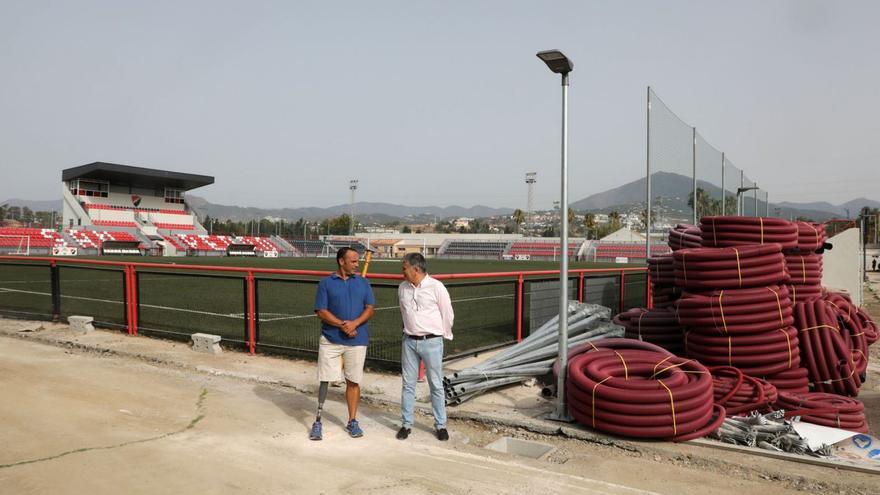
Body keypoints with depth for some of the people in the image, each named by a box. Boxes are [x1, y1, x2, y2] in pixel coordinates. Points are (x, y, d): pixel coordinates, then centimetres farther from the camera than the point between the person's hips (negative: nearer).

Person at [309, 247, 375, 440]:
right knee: (324, 380, 0)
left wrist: (354, 323, -14)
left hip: (357, 340, 2)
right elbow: (321, 311, -5)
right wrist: (342, 325, -17)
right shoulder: (326, 283, 1)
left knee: (353, 381, 8)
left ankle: (352, 421, 20)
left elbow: (369, 309, 3)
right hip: (330, 339, -2)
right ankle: (317, 422, 11)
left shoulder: (362, 282, 8)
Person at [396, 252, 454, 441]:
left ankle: (440, 425, 16)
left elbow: (447, 314, -2)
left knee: (436, 385, 5)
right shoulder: (403, 288, 4)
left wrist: (445, 335, 7)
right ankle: (406, 424, 20)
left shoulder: (436, 287, -11)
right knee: (408, 384, 9)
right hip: (409, 341, 4)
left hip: (432, 342, -4)